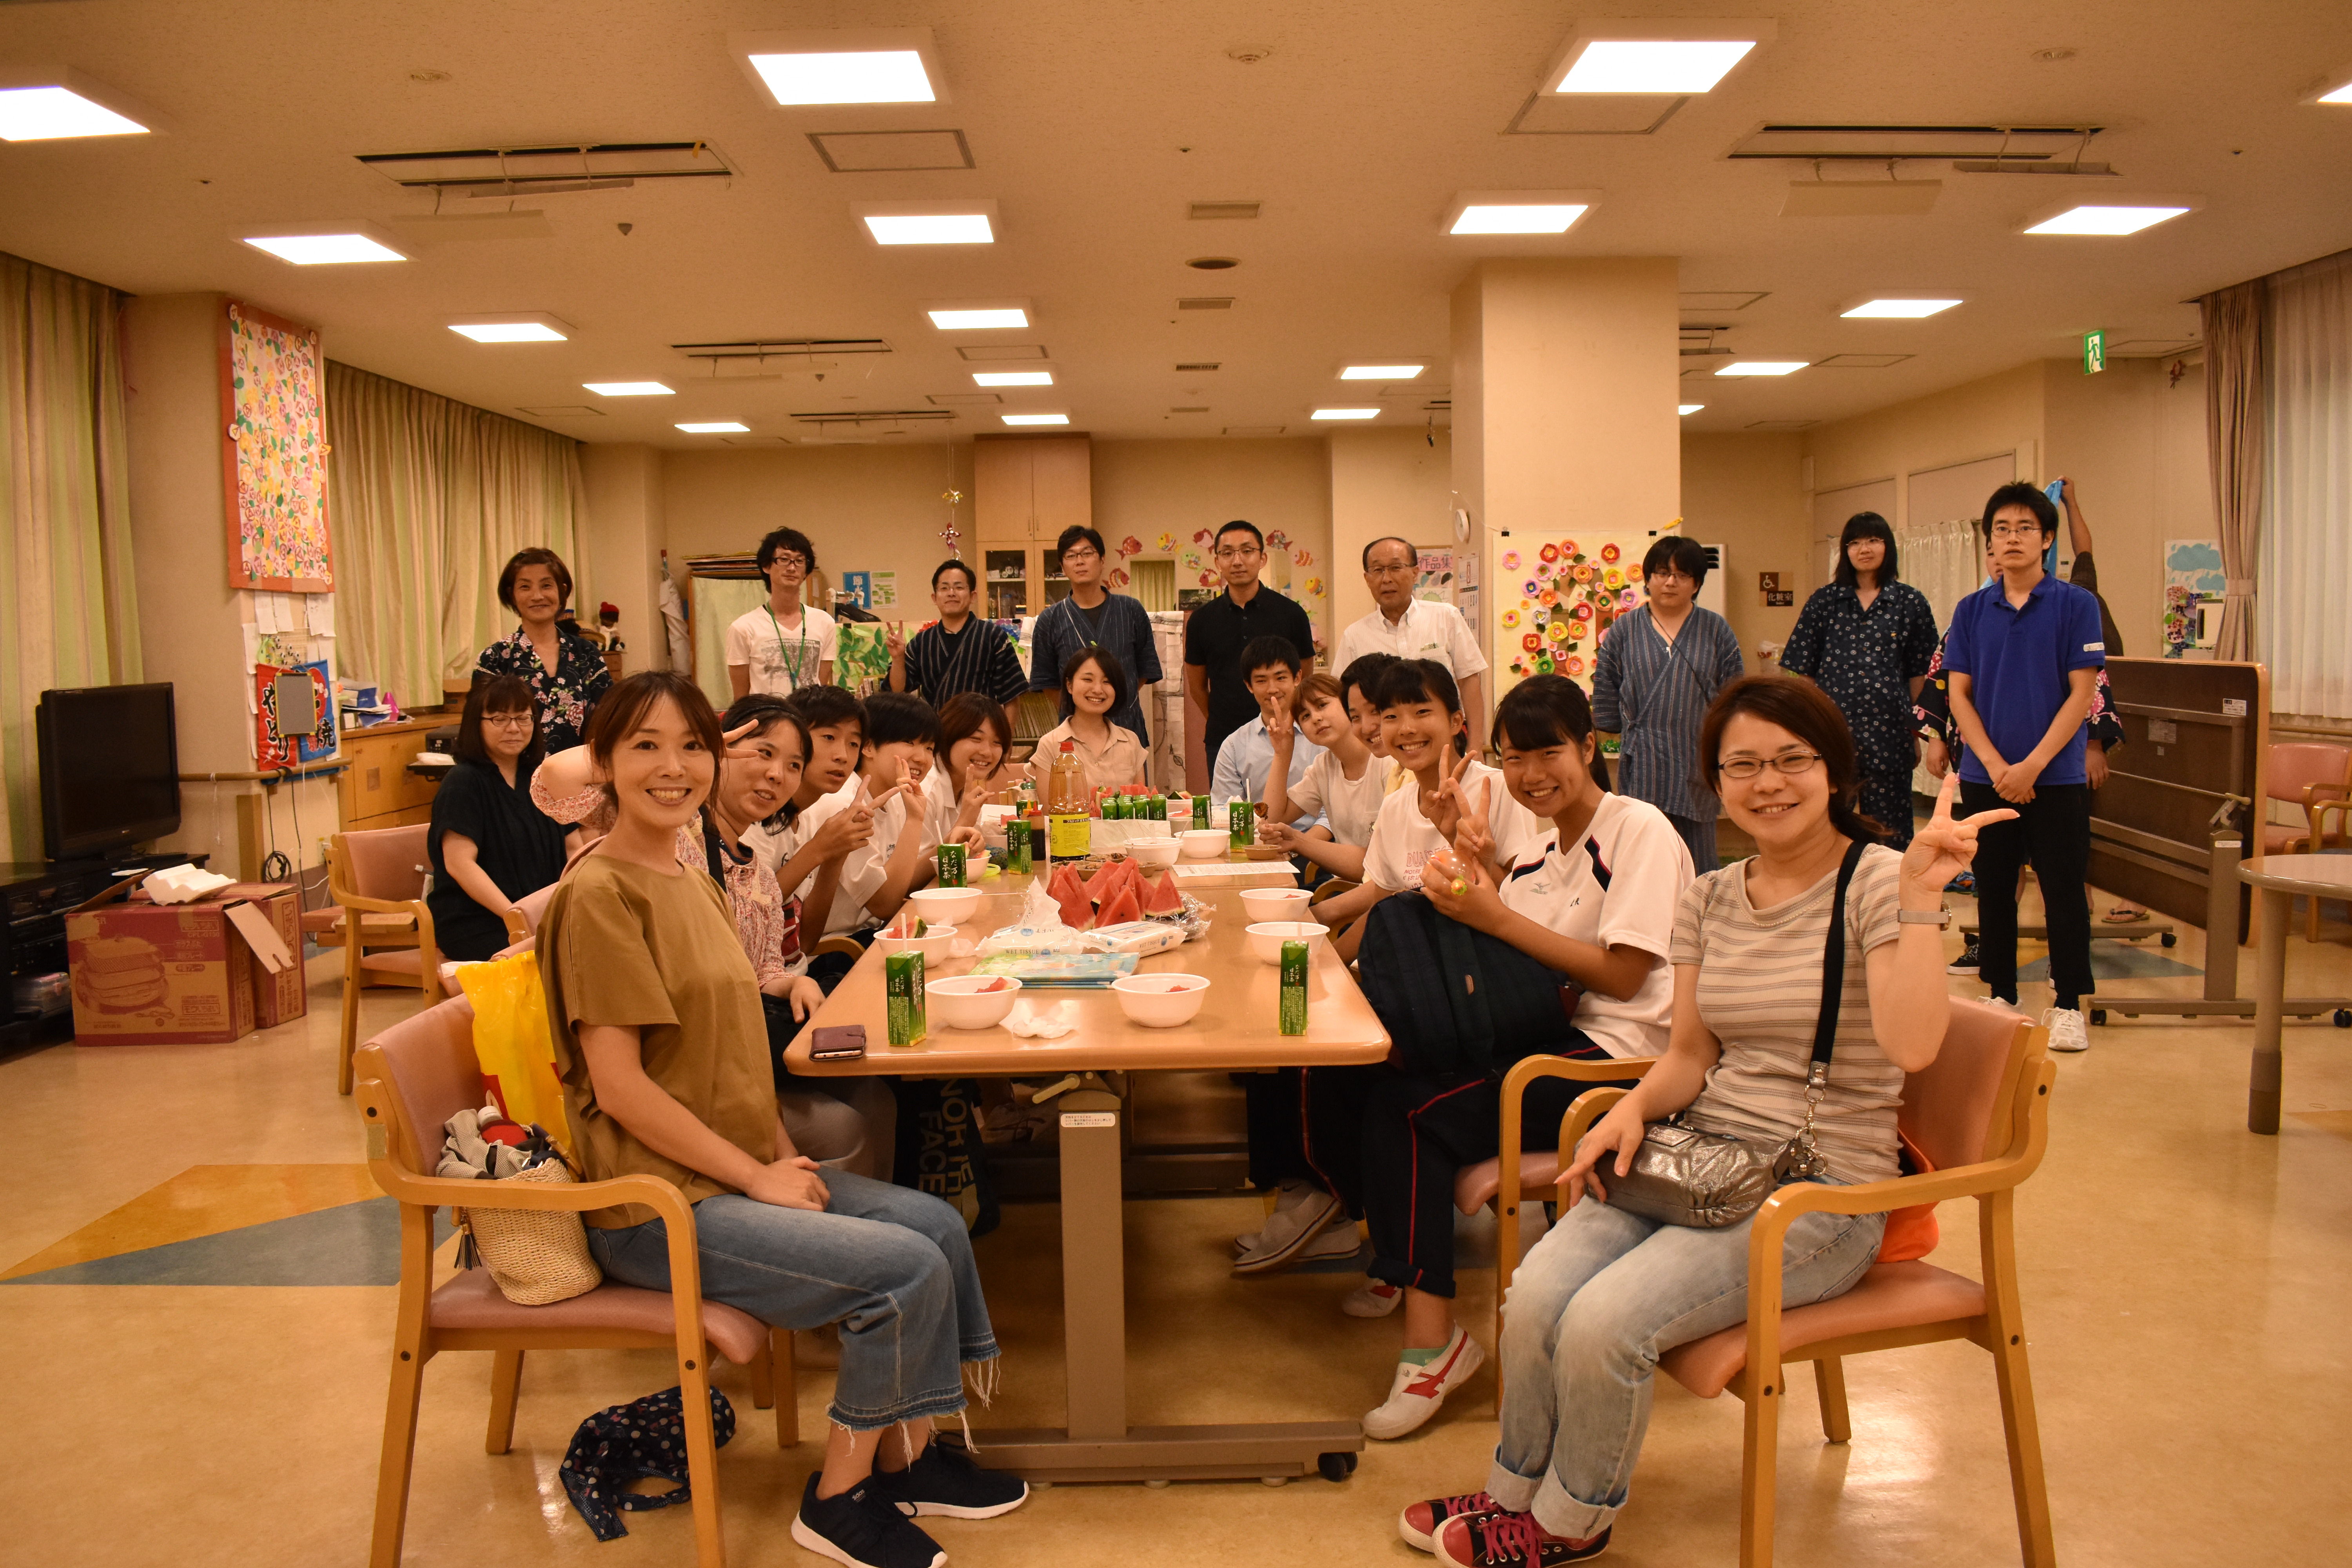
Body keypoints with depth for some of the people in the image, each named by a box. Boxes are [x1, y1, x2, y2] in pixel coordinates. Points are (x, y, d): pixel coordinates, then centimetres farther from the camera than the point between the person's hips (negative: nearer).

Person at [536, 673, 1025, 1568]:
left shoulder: (694, 885, 12)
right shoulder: (599, 897, -16)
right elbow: (619, 1086, -20)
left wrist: (782, 1150, 1)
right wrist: (758, 1176, -16)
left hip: (735, 1169, 9)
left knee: (937, 1223, 2)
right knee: (908, 1267, -16)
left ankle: (908, 1456, 16)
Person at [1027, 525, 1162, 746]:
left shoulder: (1131, 611, 5)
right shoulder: (1051, 620, 3)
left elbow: (1146, 671, 11)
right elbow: (1044, 682, 9)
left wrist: (1122, 700, 6)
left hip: (1128, 728, 1)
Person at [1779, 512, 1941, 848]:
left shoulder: (1911, 603, 6)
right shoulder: (1823, 602, 7)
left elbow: (1920, 674, 7)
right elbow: (1802, 671, 7)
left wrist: (1916, 733, 5)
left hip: (1888, 731, 0)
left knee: (1889, 830, 4)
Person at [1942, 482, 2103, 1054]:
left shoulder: (2076, 605, -3)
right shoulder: (1972, 611, 5)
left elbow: (2082, 693, -6)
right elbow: (1959, 694, 3)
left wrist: (2032, 766, -14)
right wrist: (1996, 764, -10)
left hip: (2056, 777, -2)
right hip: (1985, 777, 3)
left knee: (2064, 891, 2)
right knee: (1994, 889, 9)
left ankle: (2068, 1005, 14)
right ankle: (2002, 997, 22)